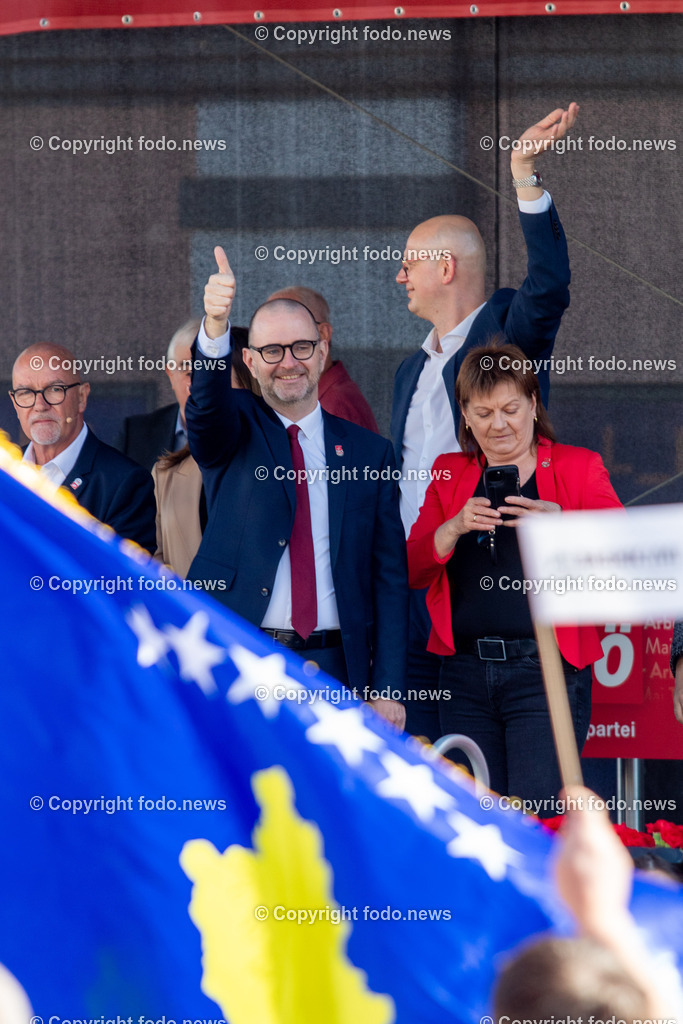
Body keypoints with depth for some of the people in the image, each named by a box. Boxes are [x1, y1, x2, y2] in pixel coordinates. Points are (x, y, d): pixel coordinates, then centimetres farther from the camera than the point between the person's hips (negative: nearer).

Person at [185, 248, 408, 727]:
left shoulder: (370, 453, 11)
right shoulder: (235, 430, 8)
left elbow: (390, 579, 8)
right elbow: (207, 407, -18)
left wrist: (387, 689, -1)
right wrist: (215, 327, -38)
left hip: (332, 670, 2)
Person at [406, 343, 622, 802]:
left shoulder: (578, 468, 6)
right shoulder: (450, 473, 15)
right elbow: (412, 571, 7)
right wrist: (455, 528, -12)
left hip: (546, 672, -4)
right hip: (465, 674, 4)